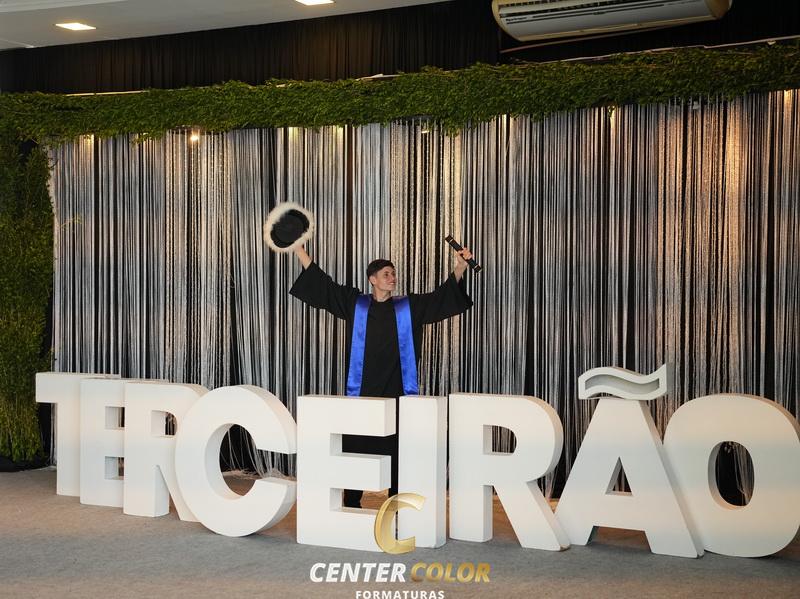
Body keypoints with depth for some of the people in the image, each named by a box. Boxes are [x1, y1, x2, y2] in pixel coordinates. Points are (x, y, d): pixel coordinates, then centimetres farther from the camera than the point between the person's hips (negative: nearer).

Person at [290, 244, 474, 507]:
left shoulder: (410, 306, 9)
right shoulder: (355, 304, 7)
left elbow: (442, 295, 6)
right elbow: (321, 282, 7)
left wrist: (460, 266, -8)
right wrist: (297, 247, 4)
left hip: (396, 392, 0)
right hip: (362, 391, 0)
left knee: (396, 449, 3)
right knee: (356, 447, 3)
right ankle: (351, 504, 15)